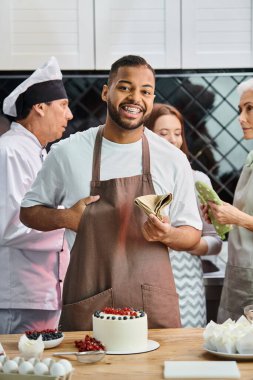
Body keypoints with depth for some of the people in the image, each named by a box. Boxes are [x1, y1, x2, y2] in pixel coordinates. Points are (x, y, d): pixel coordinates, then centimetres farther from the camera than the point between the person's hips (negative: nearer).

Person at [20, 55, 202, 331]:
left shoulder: (174, 160, 1)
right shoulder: (67, 152, 0)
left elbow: (192, 233, 8)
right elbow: (29, 211, 11)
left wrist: (167, 235, -14)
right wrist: (65, 218, -9)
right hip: (86, 306, 0)